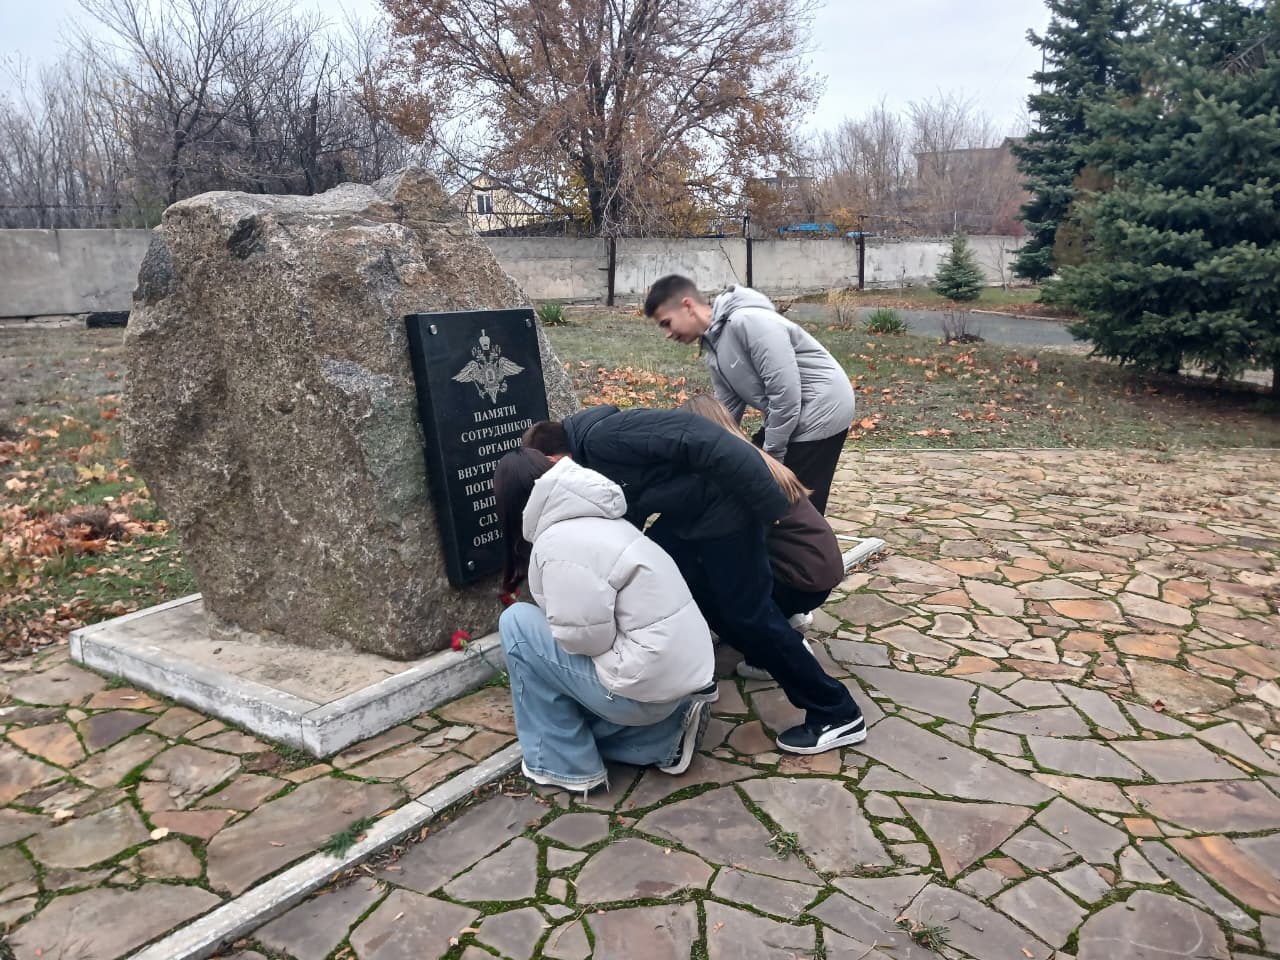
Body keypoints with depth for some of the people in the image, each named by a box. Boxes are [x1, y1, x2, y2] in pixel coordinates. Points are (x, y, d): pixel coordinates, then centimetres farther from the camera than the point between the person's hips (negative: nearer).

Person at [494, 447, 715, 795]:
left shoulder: (558, 544, -18)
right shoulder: (594, 520, 11)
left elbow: (584, 637, -21)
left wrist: (545, 615, -2)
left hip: (648, 683, -9)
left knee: (517, 624, -2)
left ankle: (564, 764, 6)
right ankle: (667, 735, 14)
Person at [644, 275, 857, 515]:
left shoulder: (748, 321, -24)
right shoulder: (714, 347, 7)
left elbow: (786, 393, -25)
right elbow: (728, 409, 14)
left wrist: (770, 455, -16)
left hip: (822, 410, -10)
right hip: (790, 417, 10)